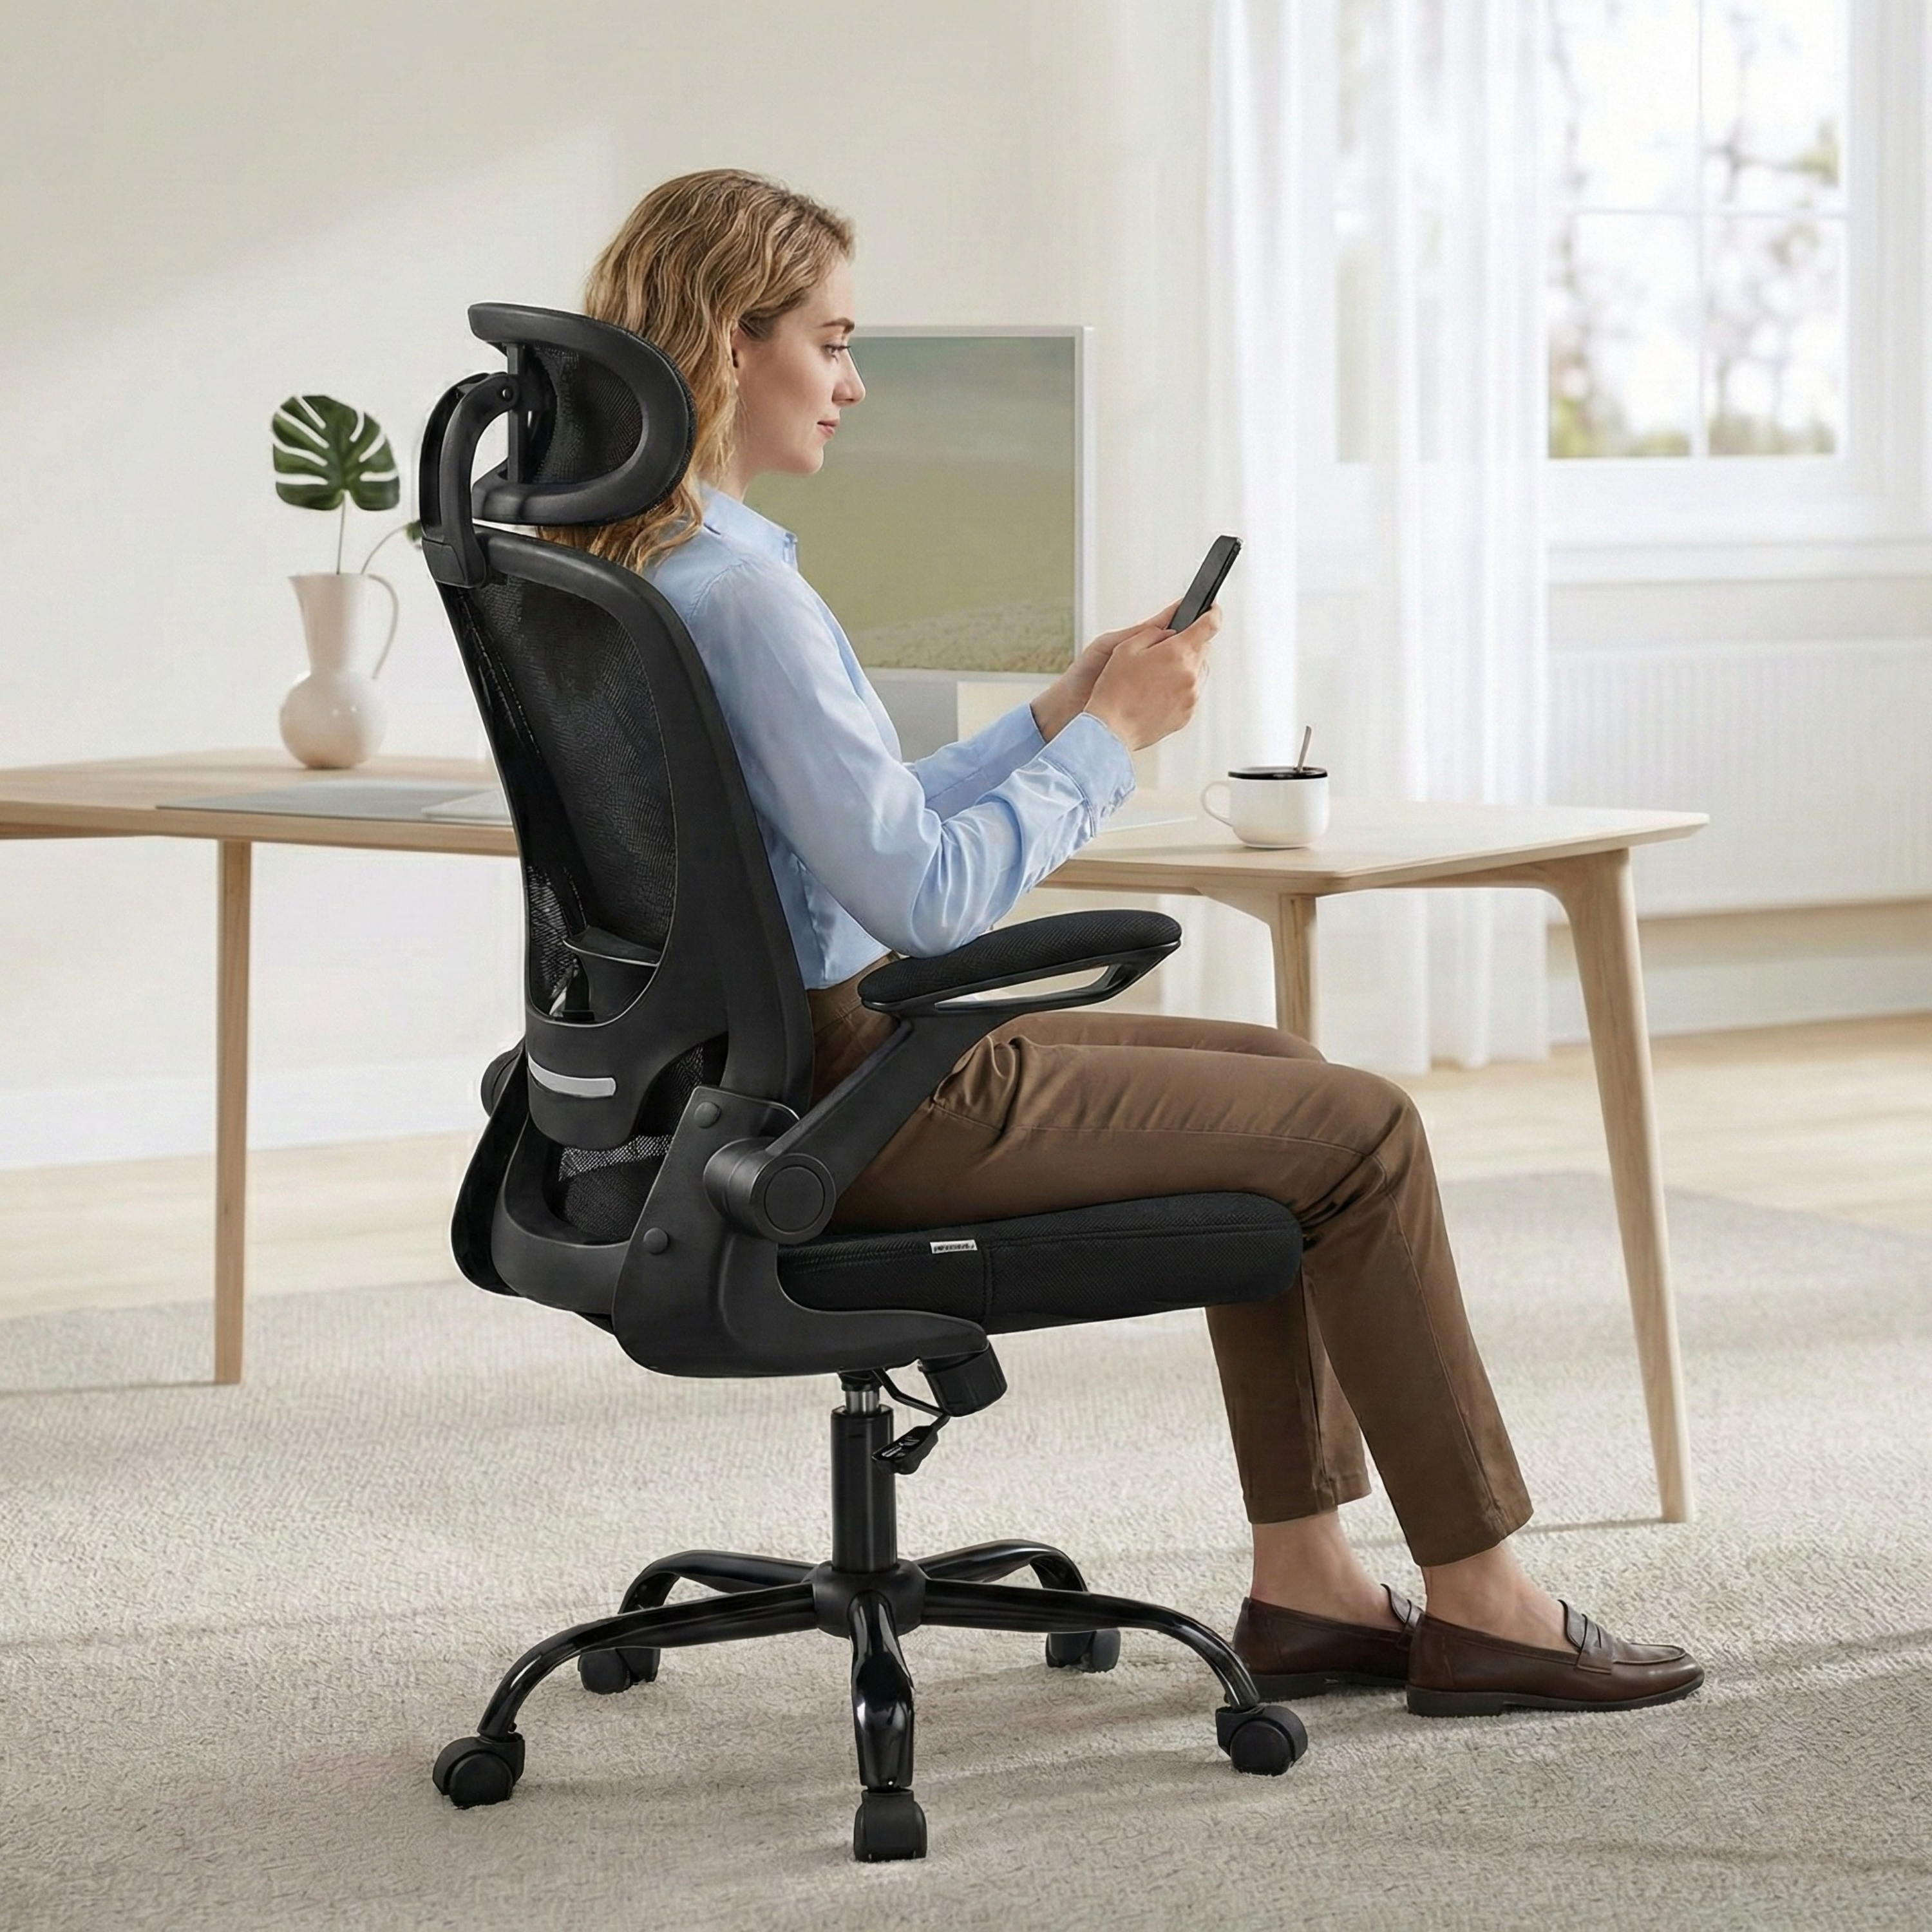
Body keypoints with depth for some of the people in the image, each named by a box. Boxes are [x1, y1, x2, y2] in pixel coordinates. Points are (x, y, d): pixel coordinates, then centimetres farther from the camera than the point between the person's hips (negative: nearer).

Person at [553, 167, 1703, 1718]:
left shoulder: (624, 567, 10)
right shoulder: (741, 589, -22)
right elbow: (918, 897, -23)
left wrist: (1059, 717, 11)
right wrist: (1109, 737, -10)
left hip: (780, 1067, 10)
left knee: (1276, 1070, 20)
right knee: (1365, 1131, -1)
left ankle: (1305, 1586, 18)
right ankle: (1482, 1607, 10)